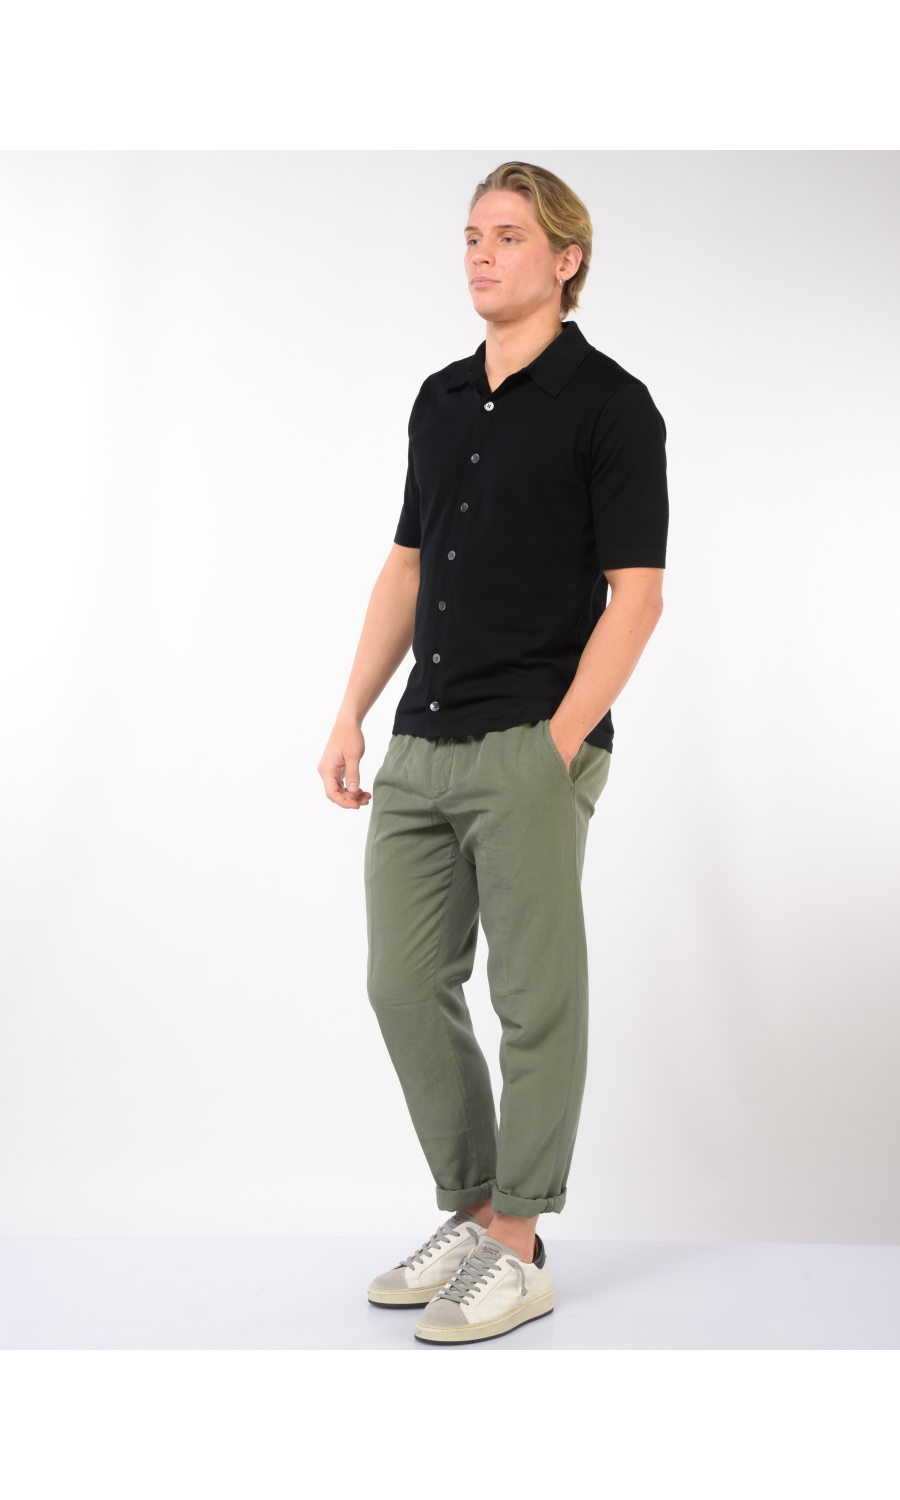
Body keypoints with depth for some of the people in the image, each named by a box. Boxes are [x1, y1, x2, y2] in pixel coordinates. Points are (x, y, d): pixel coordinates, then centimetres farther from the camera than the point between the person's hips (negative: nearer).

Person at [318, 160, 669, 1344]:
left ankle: (518, 1250, 13)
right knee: (407, 986, 9)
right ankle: (473, 1213, 23)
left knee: (536, 1001, 2)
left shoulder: (610, 403, -7)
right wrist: (352, 715, 11)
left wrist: (556, 746, -17)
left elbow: (636, 597, -11)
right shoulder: (440, 400, 15)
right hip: (421, 748, 8)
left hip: (531, 747, -7)